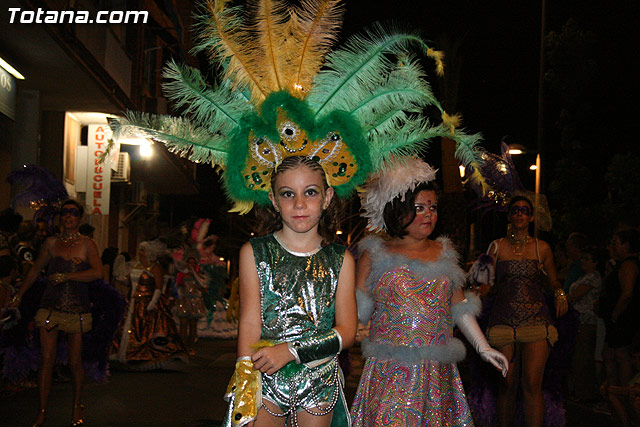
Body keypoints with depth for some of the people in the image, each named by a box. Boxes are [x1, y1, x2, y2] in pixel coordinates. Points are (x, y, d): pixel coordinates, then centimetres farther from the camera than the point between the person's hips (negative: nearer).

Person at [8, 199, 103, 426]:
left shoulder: (87, 244, 3)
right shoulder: (52, 243, 11)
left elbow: (97, 272, -11)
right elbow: (35, 270, 23)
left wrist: (65, 276, -14)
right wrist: (19, 295, 26)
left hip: (77, 310, -2)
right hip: (50, 307, 2)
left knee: (75, 363, 2)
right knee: (46, 359, -4)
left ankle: (77, 407, 22)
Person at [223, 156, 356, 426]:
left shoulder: (341, 260, 3)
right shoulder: (253, 252, 0)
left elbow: (346, 332, -2)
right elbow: (249, 323, -7)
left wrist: (290, 350, -16)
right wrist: (245, 395, -16)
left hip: (319, 383, 1)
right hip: (264, 380, -1)